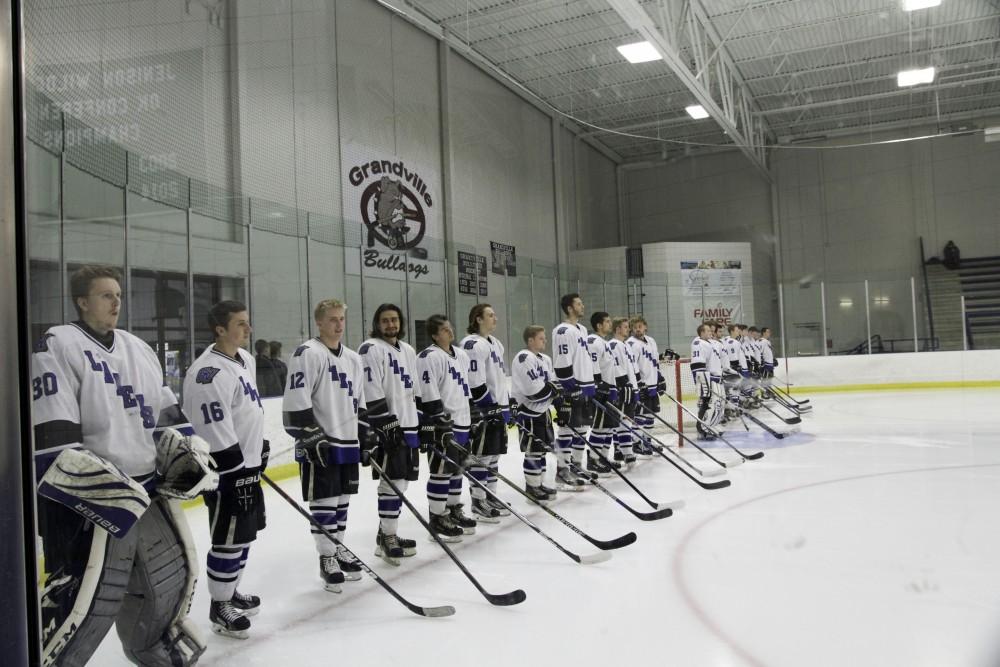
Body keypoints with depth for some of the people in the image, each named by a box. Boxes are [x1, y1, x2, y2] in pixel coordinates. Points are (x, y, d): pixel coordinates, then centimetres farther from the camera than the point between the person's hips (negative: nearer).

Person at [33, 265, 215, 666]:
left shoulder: (137, 349, 13)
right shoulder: (57, 346, -11)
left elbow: (166, 412, 18)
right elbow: (49, 437, -18)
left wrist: (186, 453, 4)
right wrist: (96, 486, -23)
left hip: (147, 485, 8)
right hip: (85, 495, -7)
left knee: (172, 570, 18)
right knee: (92, 595, -12)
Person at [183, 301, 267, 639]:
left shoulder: (245, 359, 8)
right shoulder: (210, 372, -23)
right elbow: (216, 432, -25)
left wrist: (259, 446, 23)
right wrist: (236, 474, -23)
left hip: (247, 464, 10)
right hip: (226, 471, -10)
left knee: (245, 532, 19)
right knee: (229, 539, -1)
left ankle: (231, 591, 36)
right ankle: (220, 606, 15)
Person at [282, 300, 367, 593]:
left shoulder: (353, 359, 14)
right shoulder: (307, 354, -11)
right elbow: (296, 402, -17)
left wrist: (364, 435, 17)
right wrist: (312, 437, -20)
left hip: (348, 442, 7)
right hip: (320, 444, -7)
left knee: (342, 499, 15)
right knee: (324, 501, -1)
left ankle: (338, 549, 29)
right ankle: (327, 559, 11)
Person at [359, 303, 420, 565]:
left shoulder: (408, 351, 17)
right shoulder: (371, 349, -9)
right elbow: (371, 393, -17)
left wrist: (423, 423, 19)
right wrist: (386, 424, -21)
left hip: (409, 425, 8)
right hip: (387, 427, -8)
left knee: (401, 480, 12)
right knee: (393, 480, -9)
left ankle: (387, 534, 24)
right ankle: (386, 539, 1)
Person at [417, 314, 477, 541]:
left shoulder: (461, 355, 15)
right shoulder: (429, 357, -13)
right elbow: (428, 395, -18)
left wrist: (471, 420, 21)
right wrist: (442, 424, -21)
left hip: (461, 422, 8)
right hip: (441, 424, -8)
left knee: (456, 468, 15)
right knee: (441, 470, -4)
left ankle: (454, 510, 27)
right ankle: (438, 517, 5)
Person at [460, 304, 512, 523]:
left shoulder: (495, 343, 16)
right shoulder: (472, 345, -16)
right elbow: (475, 384, -21)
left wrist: (507, 405, 20)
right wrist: (493, 408, -19)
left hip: (497, 408, 10)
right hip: (481, 411, -10)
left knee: (493, 455, 14)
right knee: (481, 456, -4)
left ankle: (490, 498, 23)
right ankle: (478, 504, 3)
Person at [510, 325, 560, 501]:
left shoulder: (545, 359, 13)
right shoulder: (524, 358, -18)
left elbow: (552, 383, 15)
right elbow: (534, 389, -24)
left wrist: (559, 398, 2)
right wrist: (555, 390, -12)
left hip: (542, 409, 9)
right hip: (528, 410, -9)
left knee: (542, 448, 14)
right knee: (534, 450, -4)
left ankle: (539, 484, 24)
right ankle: (532, 487, 6)